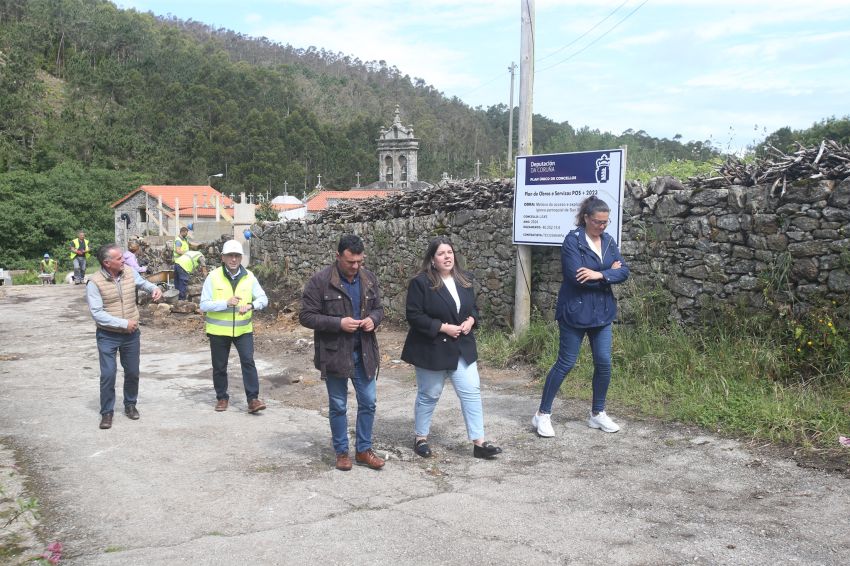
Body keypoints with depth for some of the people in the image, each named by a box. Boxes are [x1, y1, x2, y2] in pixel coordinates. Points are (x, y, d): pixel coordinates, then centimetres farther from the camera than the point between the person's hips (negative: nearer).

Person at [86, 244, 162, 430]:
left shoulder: (129, 272, -5)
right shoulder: (95, 282, -18)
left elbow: (142, 282, 18)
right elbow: (97, 313, -20)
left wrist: (154, 288, -3)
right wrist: (124, 323, -22)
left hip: (131, 334, 4)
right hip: (108, 336, -4)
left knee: (132, 372, 14)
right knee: (108, 375, -4)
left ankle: (130, 404, 35)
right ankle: (107, 412, 13)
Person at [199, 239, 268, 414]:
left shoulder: (249, 277, -1)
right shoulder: (213, 277, -8)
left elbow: (263, 299, -2)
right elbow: (204, 305, -11)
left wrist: (250, 305, -23)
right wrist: (226, 303, -25)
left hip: (243, 329, 1)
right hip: (218, 330, -1)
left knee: (248, 361, -9)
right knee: (219, 366, 10)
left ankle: (253, 399, -3)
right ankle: (222, 397, 27)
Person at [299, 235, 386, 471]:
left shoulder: (369, 279, 2)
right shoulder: (320, 281, -13)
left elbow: (378, 308, 14)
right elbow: (306, 316, -12)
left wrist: (373, 318, -10)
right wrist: (339, 323, -22)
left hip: (364, 352, 4)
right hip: (335, 353, -4)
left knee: (368, 402, 9)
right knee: (338, 406, 9)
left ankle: (364, 449, 25)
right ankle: (342, 452, 25)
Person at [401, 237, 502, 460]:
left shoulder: (464, 280, 5)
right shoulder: (421, 282, -14)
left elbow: (473, 307, 16)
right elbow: (414, 316, -17)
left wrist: (471, 320, -7)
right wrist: (443, 327, -21)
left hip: (462, 348, 5)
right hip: (431, 349, -5)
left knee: (472, 392, 2)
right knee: (429, 395, 9)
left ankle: (478, 442, 9)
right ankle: (420, 438, 28)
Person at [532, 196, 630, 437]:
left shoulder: (608, 241, 6)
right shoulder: (572, 240, -14)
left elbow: (623, 272, -3)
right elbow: (577, 276, -24)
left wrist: (599, 275, -20)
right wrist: (608, 273, -13)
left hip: (602, 312, 6)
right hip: (576, 312, -6)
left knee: (604, 363, 6)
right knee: (565, 363, 0)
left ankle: (597, 413, 24)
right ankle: (543, 414, 13)